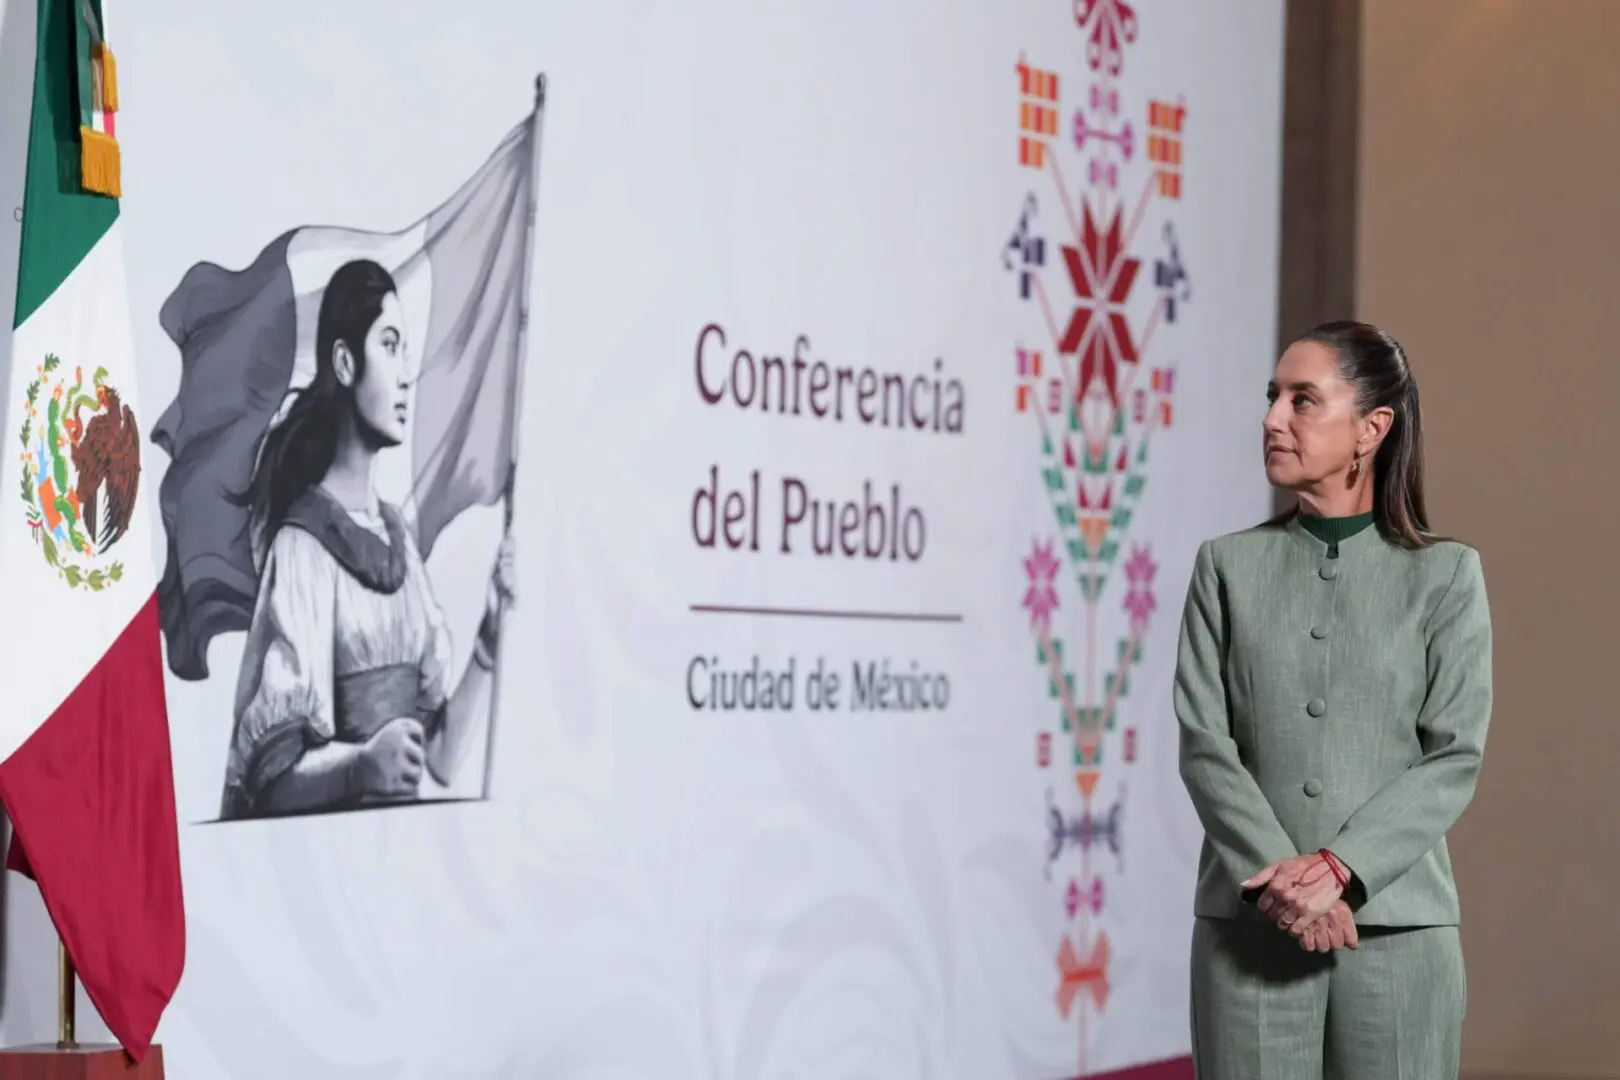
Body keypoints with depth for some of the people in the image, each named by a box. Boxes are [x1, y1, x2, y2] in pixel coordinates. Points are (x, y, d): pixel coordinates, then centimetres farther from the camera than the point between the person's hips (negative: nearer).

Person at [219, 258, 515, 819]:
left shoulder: (399, 538, 14)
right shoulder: (302, 543, -5)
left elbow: (440, 756, 11)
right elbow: (273, 774, -9)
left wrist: (489, 640, 0)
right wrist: (360, 765, -24)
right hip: (328, 832, -5)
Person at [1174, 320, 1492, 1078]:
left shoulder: (1445, 575, 3)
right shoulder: (1228, 567, 7)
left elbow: (1454, 758, -3)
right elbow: (1204, 744, 0)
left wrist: (1338, 868, -15)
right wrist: (1281, 881, -13)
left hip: (1397, 926, -1)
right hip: (1247, 923, 1)